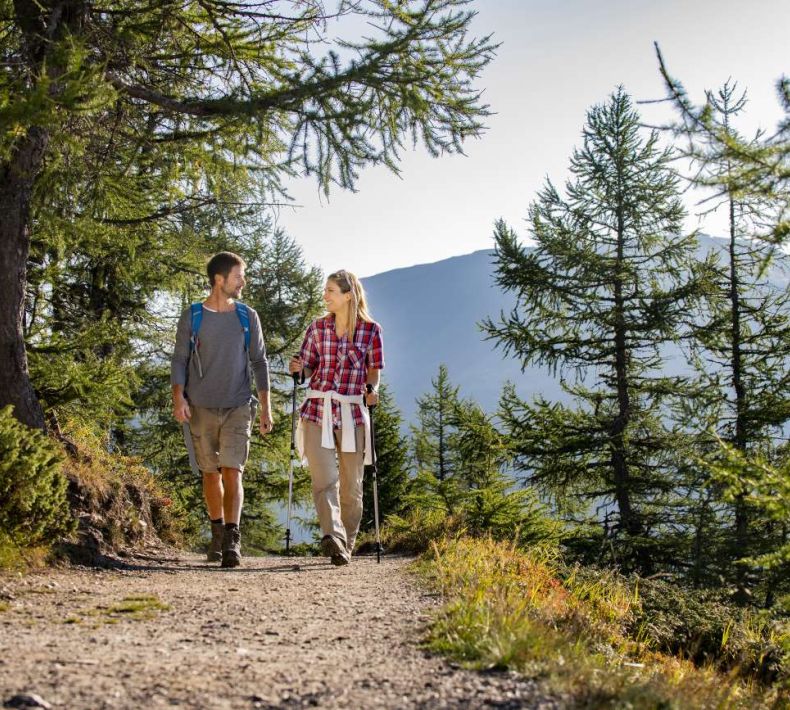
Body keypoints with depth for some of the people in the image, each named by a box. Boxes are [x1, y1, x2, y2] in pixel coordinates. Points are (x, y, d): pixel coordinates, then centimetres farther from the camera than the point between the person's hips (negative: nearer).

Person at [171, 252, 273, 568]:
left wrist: (265, 407, 3)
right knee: (210, 473, 8)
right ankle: (217, 533, 24)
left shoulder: (247, 317, 5)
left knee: (232, 472, -12)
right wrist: (178, 398, -12)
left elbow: (259, 362, 8)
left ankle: (232, 540, -13)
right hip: (202, 409, 0)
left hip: (237, 409, 0)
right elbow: (179, 360, 3)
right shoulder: (192, 316, 2)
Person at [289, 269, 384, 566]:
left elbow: (374, 370, 8)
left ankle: (346, 545, 17)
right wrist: (298, 368, -9)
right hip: (317, 410, 1)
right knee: (324, 479, -14)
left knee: (351, 485, 5)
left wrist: (372, 389, -12)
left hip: (352, 413, -1)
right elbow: (309, 368, 13)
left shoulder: (371, 330, 1)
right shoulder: (318, 327, 8)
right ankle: (332, 537, -27)